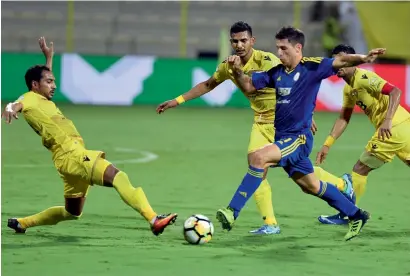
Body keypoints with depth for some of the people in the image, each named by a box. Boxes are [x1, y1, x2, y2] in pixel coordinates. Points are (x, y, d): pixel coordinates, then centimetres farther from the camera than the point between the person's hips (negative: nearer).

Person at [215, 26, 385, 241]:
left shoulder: (312, 67, -9)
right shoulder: (276, 72, 7)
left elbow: (342, 61, -16)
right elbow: (248, 86, 11)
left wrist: (363, 58, -34)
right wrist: (237, 71, -9)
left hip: (299, 137, -8)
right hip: (282, 138, 8)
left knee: (259, 158, -27)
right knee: (312, 186, 19)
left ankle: (232, 212, -27)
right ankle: (356, 215, 36)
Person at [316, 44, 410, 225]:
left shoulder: (364, 78, -14)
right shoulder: (348, 88, 14)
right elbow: (343, 119, 19)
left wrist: (388, 120, -35)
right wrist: (327, 145, 12)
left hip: (393, 128, -9)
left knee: (360, 169, 0)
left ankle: (346, 215, 9)